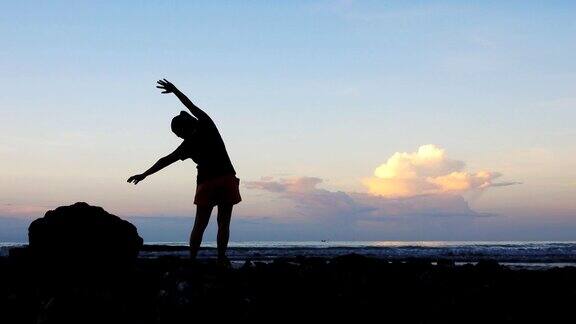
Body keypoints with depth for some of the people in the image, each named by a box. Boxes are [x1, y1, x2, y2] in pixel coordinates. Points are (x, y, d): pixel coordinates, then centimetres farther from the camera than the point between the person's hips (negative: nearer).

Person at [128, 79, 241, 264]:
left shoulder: (188, 144, 0)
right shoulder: (207, 124, 5)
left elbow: (165, 160, 2)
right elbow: (191, 106, 15)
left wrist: (144, 175, 8)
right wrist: (174, 90, 23)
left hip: (207, 183, -1)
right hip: (227, 179, 2)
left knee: (200, 225, 7)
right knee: (223, 222, 2)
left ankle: (192, 260, 3)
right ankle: (221, 259, -5)